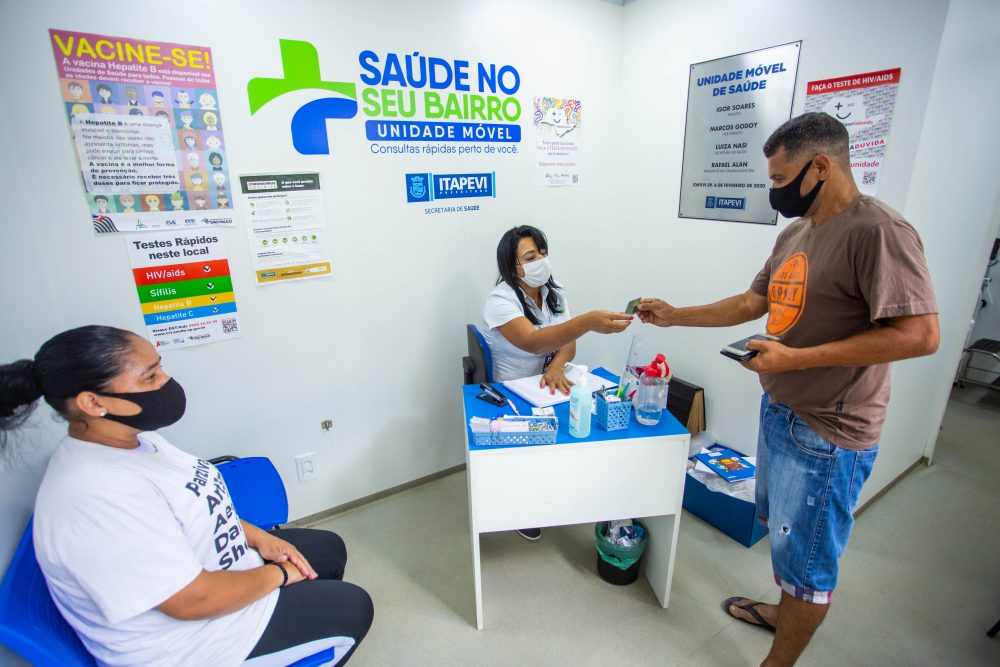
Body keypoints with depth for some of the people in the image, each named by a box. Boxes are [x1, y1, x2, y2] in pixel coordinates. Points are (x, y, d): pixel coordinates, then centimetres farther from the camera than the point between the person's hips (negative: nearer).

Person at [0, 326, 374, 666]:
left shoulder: (131, 438, -7)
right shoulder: (99, 497, -37)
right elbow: (196, 599, -32)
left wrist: (259, 538, -2)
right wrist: (278, 574, -15)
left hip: (203, 567, 8)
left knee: (329, 548, 20)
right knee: (350, 608, 3)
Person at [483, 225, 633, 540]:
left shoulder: (554, 291, 1)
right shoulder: (501, 300, -21)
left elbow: (567, 340, -1)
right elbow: (532, 342, -37)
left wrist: (557, 365, -24)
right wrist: (587, 321, -50)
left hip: (548, 385, 6)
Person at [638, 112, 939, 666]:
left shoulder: (878, 231, -19)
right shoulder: (795, 232, 8)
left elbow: (920, 334, -23)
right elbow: (750, 303, 13)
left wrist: (797, 358, -24)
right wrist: (675, 316, 9)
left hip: (828, 433, -8)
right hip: (779, 410, 8)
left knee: (805, 558, 9)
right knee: (783, 534, 26)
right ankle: (787, 612, 49)